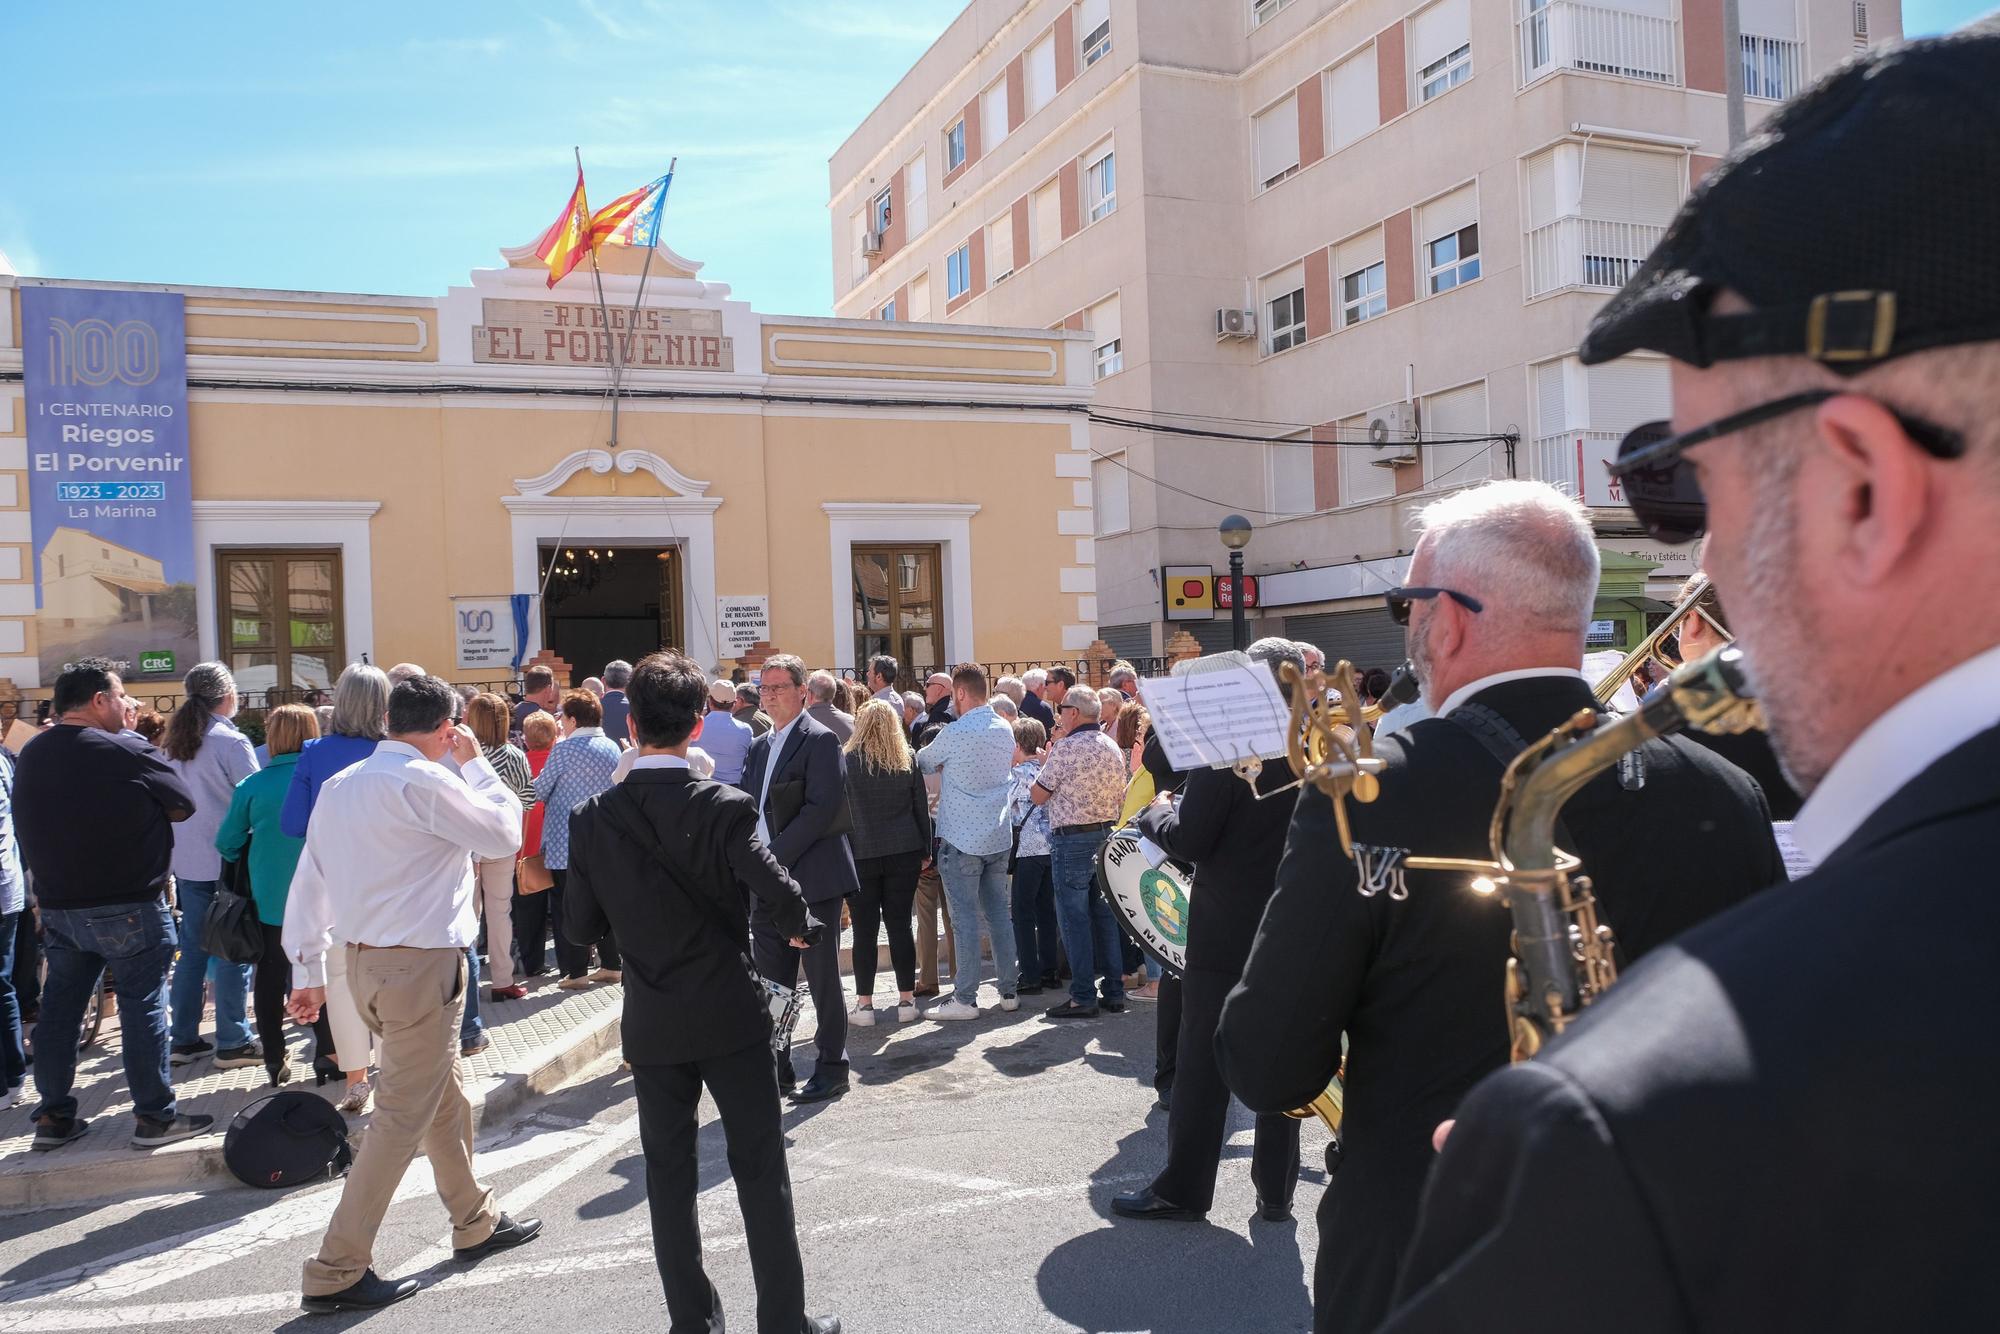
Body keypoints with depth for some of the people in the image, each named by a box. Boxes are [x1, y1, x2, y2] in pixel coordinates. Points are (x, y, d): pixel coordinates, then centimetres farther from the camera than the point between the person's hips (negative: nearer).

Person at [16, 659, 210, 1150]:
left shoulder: (30, 757, 5)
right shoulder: (129, 754, -16)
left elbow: (33, 830, 17)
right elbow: (183, 806, -7)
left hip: (57, 905, 7)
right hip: (128, 907, -7)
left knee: (59, 1009, 14)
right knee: (142, 1009, 1)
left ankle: (52, 1118, 23)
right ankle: (155, 1117, 7)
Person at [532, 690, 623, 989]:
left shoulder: (564, 749, -13)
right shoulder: (612, 748, 4)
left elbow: (540, 790, -6)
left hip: (567, 843, -6)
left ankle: (576, 971, 5)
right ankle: (611, 964, 17)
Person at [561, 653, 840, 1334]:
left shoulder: (592, 818, -6)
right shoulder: (724, 806, -15)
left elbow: (580, 923, -1)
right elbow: (779, 896, -23)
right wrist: (800, 926, -1)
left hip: (653, 1022, 3)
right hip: (730, 1013, -2)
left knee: (670, 1175, 14)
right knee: (760, 1169, 8)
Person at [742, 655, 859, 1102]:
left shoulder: (820, 741, -8)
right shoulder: (760, 747, 16)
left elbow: (822, 808, -17)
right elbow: (751, 807, 19)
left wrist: (775, 856, -18)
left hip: (811, 879, -7)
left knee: (823, 979, 2)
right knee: (771, 984, 12)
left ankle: (832, 1070, 13)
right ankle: (776, 1069, 23)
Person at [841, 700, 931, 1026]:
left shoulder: (848, 760, -5)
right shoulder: (908, 760, 3)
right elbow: (921, 808, 7)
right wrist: (925, 851, 14)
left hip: (862, 854, -2)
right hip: (904, 852, 2)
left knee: (865, 929, 3)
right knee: (900, 924, 7)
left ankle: (864, 1003, 6)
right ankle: (907, 999, 11)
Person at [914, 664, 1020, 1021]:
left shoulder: (956, 733, -14)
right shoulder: (1005, 731, 6)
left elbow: (923, 761, 3)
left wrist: (938, 766, 26)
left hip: (962, 838, -6)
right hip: (999, 837, 6)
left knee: (965, 919, -2)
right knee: (1000, 913, 12)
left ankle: (965, 998, 2)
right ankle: (1009, 990, 17)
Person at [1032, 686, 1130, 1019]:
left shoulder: (1066, 747, -14)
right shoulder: (1113, 747, 10)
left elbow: (1038, 796, -8)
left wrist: (1048, 756, 3)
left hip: (1072, 840, -7)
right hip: (1107, 835, 7)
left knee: (1074, 919, -2)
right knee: (1106, 915, 12)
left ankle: (1083, 998, 1)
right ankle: (1114, 992, 16)